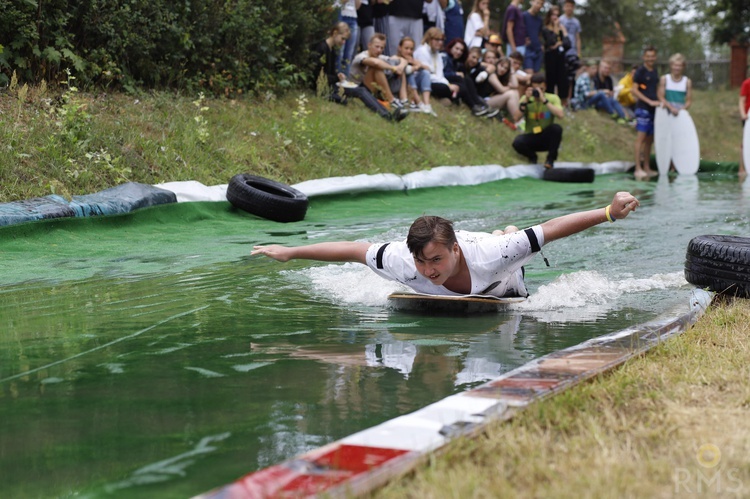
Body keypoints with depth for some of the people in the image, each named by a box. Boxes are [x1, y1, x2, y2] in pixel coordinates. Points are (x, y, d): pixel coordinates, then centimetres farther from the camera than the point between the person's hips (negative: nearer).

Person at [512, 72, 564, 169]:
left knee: (556, 128, -33)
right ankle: (532, 157, 6)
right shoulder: (525, 98, -2)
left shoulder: (553, 98, -6)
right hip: (531, 137, 1)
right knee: (517, 142, -32)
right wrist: (525, 101, -24)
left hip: (547, 138, -1)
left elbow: (560, 115, -26)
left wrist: (544, 100, -29)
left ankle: (550, 159, -10)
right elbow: (516, 118, -16)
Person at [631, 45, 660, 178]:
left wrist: (659, 101, 12)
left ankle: (647, 168, 17)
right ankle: (638, 168, -10)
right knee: (641, 137, -9)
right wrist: (649, 102, -16)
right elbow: (635, 90, -11)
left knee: (650, 139, 10)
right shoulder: (640, 72, -6)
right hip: (643, 108, -7)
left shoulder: (655, 71, 15)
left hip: (653, 109, 7)